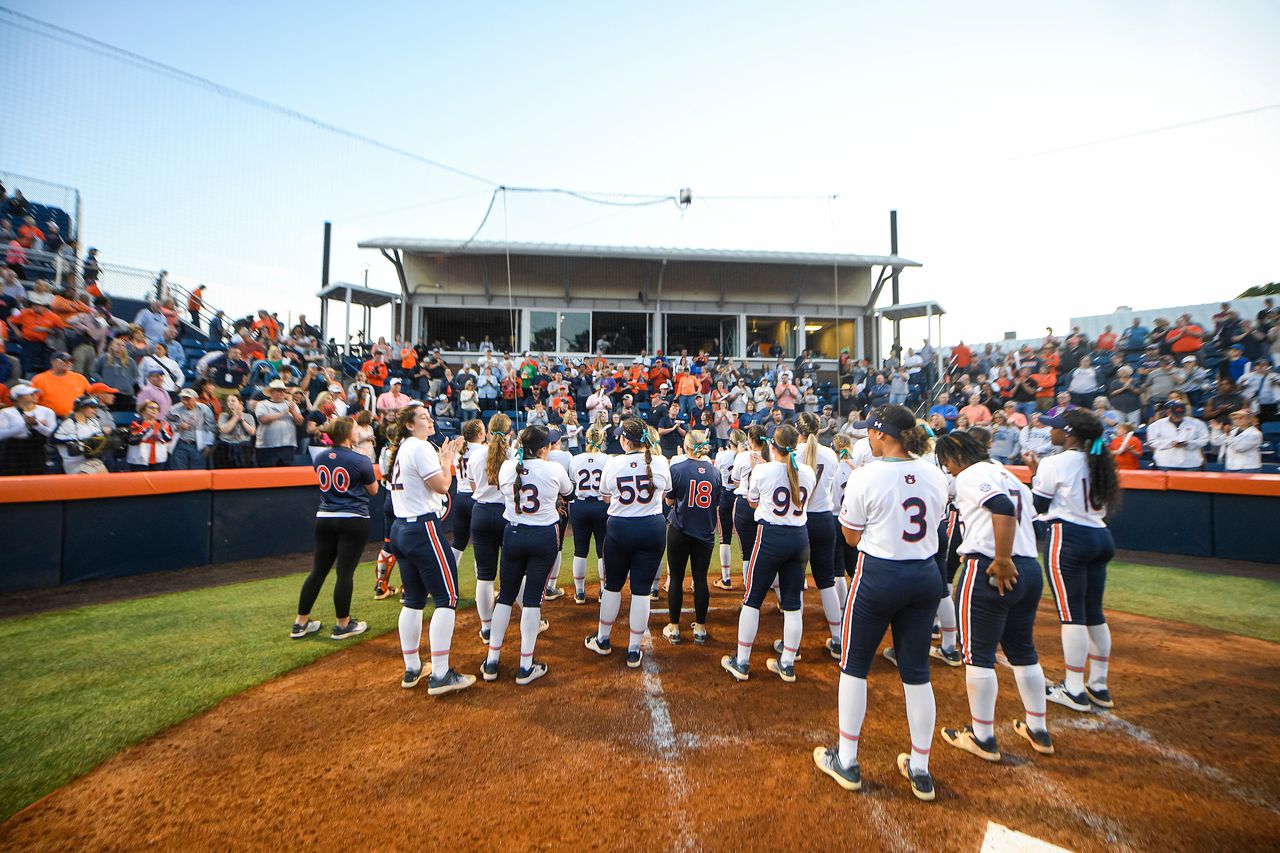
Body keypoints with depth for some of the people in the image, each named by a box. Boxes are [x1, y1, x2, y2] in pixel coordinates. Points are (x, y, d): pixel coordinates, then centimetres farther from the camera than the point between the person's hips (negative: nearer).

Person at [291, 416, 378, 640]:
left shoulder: (319, 458, 4)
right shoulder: (360, 460, -12)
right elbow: (373, 490, 1)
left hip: (324, 519, 6)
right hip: (354, 521, -6)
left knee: (318, 571, 14)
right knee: (345, 572, 0)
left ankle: (300, 623, 22)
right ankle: (343, 625, 10)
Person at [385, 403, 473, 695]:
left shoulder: (401, 449, 16)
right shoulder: (420, 447, -12)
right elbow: (442, 486, -14)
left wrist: (443, 458, 14)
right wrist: (448, 459, -1)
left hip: (400, 530, 10)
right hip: (424, 529, -10)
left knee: (413, 600, 15)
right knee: (447, 598, -5)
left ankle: (412, 669, 25)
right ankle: (440, 675, -4)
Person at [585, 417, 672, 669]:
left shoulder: (613, 463, -8)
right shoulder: (660, 462, -6)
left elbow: (605, 497, 8)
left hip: (620, 528, 0)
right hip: (652, 528, 1)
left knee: (613, 585, 17)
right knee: (642, 590, 7)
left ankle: (602, 640, 33)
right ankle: (634, 651, 15)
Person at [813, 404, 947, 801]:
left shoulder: (866, 476, -15)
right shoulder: (935, 474, 0)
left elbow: (852, 537, -6)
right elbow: (932, 521, 12)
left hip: (878, 577, -5)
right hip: (926, 577, 5)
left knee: (854, 666, 11)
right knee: (917, 671, 15)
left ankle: (846, 761, 22)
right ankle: (920, 770, 27)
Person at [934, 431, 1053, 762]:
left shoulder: (970, 476, -8)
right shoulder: (1008, 476, 20)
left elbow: (1003, 508, -25)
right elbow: (1032, 521, 17)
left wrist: (1002, 561, -24)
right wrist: (1011, 560, 15)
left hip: (987, 572, -9)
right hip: (1030, 570, 9)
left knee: (978, 654, 3)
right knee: (1023, 651, 21)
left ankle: (983, 738, 13)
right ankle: (1038, 731, 33)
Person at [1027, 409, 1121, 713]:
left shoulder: (1054, 463, -13)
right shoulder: (1097, 463, 10)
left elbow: (1036, 505, -9)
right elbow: (1101, 505, 15)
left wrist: (1035, 474, 5)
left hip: (1068, 538, -8)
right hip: (1101, 537, 8)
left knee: (1071, 614, -3)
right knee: (1094, 612, 14)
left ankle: (1075, 691, 4)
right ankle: (1099, 687, 23)